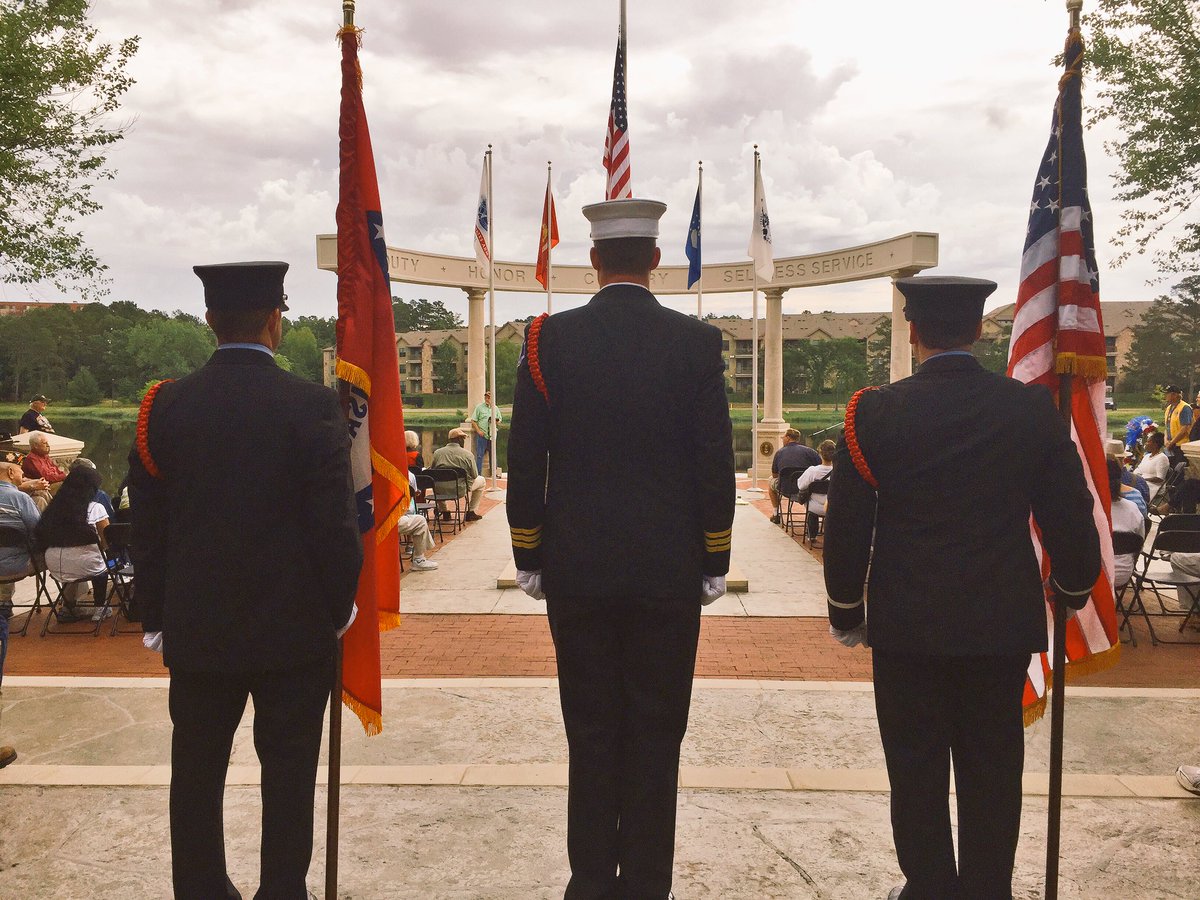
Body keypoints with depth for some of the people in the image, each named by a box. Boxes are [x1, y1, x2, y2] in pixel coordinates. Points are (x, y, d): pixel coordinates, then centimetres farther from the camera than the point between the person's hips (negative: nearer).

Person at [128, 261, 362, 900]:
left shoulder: (164, 405, -3)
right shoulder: (313, 406, -13)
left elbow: (147, 527, 2)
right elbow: (335, 523, -12)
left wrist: (156, 616, 11)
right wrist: (339, 607, 2)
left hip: (197, 630, 3)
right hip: (294, 629, -3)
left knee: (196, 773, 16)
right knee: (288, 773, 10)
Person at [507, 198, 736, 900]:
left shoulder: (550, 340, -3)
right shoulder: (697, 342, -4)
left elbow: (526, 462, -1)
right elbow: (716, 464, -2)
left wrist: (529, 559, 8)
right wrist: (715, 563, 7)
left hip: (577, 571, 1)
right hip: (670, 572, 0)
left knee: (591, 733, 11)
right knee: (656, 735, 9)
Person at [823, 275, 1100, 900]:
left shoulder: (876, 413, -10)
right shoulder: (1033, 408, -5)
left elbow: (845, 528, -6)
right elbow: (1070, 518, 1)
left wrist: (845, 613, 8)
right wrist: (1074, 587, 20)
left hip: (907, 625, -2)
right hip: (1003, 623, 2)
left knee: (917, 771, 11)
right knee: (993, 772, 14)